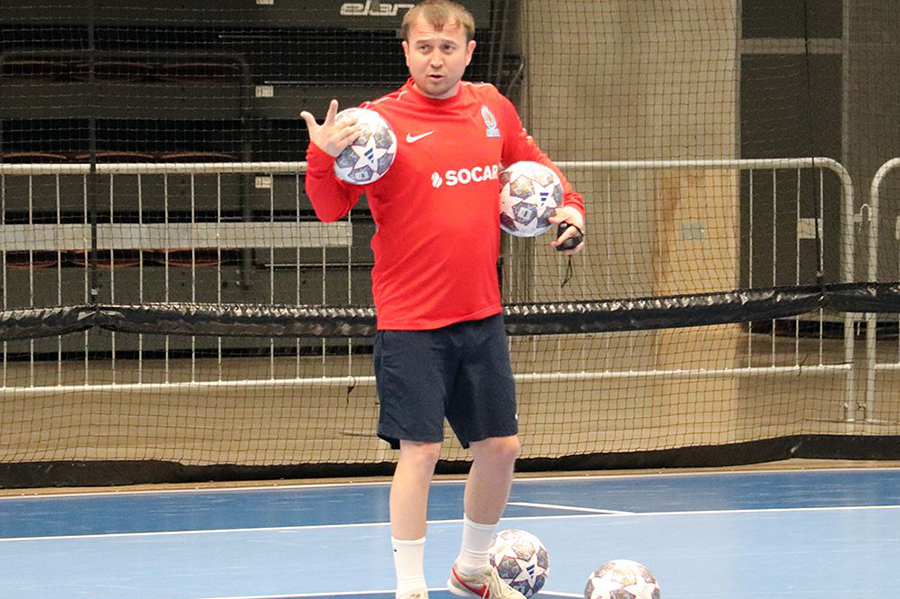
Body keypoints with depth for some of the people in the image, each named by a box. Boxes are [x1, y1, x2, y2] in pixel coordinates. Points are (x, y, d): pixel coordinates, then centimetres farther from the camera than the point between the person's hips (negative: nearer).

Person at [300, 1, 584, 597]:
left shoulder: (494, 108, 6)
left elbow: (535, 166, 23)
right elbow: (332, 207, -13)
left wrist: (569, 206, 6)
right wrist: (324, 157, -31)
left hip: (482, 316, 6)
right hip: (412, 323, -5)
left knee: (501, 446, 11)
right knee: (420, 449, -8)